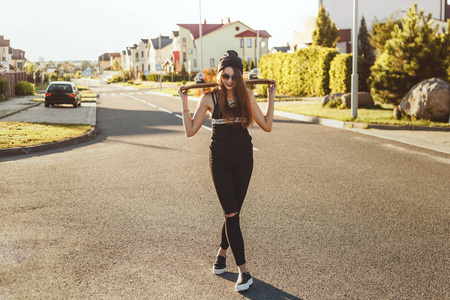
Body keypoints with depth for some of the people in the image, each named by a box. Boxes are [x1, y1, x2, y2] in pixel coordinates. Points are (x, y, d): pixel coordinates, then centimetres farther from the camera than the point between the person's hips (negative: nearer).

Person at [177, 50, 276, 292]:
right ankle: (243, 271, -1)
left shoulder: (247, 96, 1)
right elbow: (190, 130, -3)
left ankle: (222, 252, 37)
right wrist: (184, 101, -7)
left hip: (243, 158, 2)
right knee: (231, 213, -5)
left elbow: (266, 125, 2)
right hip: (220, 159, -2)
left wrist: (271, 97, 1)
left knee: (233, 211, 11)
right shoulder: (210, 98, -4)